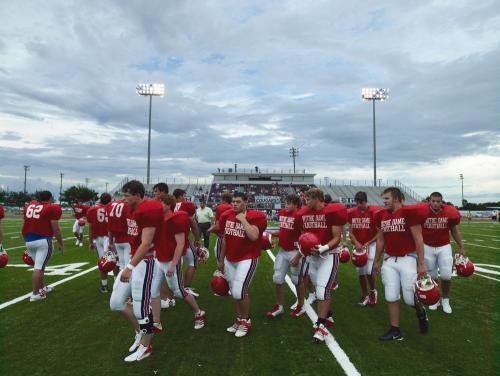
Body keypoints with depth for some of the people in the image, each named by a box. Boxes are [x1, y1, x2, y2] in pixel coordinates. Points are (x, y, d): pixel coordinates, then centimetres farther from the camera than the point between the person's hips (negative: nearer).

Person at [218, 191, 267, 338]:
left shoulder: (255, 217, -15)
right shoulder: (227, 216, 3)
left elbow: (254, 236, -31)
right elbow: (225, 239, 12)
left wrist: (243, 220, -23)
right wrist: (221, 260, 17)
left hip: (247, 259, -6)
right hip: (229, 260, 6)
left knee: (239, 292, -11)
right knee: (234, 292, 14)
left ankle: (246, 321, 15)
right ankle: (239, 320, 34)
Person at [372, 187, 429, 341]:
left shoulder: (409, 212, -11)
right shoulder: (381, 216, 6)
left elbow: (418, 239, -10)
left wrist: (421, 264, -11)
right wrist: (375, 262, 18)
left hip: (408, 259, -5)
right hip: (389, 261, 5)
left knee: (410, 298, 0)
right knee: (391, 297, 6)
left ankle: (421, 312, 35)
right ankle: (395, 330, 19)